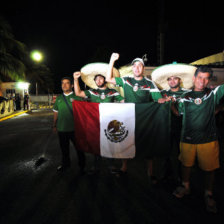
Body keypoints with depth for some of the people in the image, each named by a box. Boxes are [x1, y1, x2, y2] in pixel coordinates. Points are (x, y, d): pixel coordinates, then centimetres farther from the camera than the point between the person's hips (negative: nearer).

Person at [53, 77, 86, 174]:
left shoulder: (76, 97, -4)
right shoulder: (59, 98, 9)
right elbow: (56, 112, 16)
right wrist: (54, 125, 16)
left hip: (74, 128, -4)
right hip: (61, 128, 4)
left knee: (79, 147, 8)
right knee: (64, 148, 19)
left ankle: (82, 166, 27)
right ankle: (65, 164, 40)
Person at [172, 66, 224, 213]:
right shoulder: (185, 97, 5)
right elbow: (178, 113, 15)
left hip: (208, 140, -1)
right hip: (187, 139, 2)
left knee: (210, 168, 10)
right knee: (186, 164, 15)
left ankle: (209, 195, 33)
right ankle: (185, 187, 39)